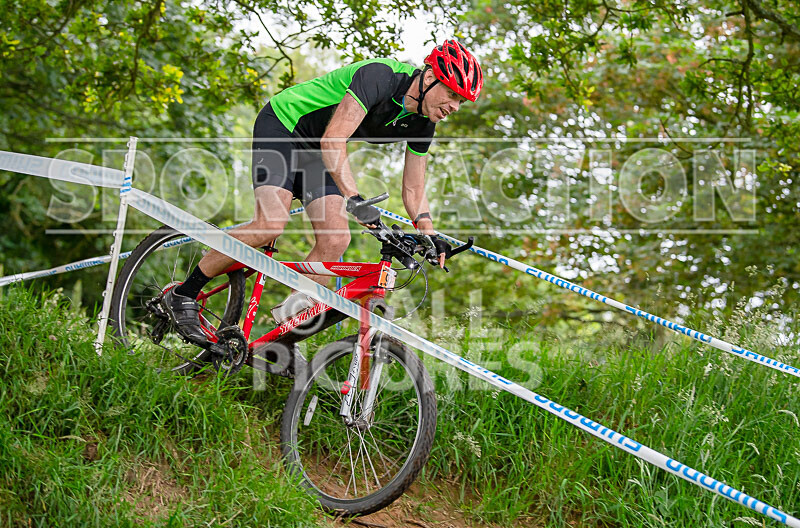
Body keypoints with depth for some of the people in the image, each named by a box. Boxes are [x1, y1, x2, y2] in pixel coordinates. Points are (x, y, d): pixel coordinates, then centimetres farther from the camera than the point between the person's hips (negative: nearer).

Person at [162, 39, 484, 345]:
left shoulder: (421, 123, -5)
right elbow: (333, 140, -36)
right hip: (281, 124, -7)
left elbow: (413, 190, 3)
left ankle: (290, 317, 0)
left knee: (336, 240, -11)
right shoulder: (380, 76, -29)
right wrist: (354, 200, -44)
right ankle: (182, 296, -9)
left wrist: (431, 237, -11)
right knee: (270, 225, -22)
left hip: (315, 152, 8)